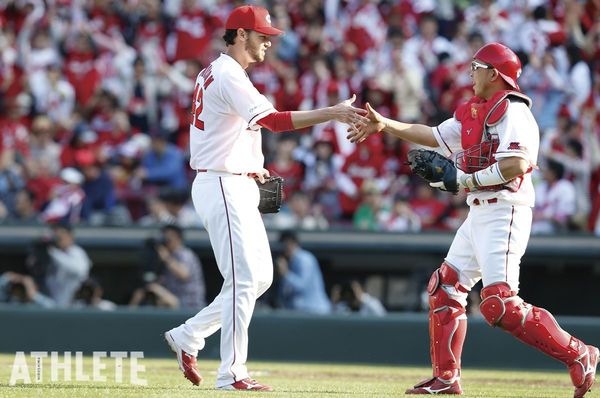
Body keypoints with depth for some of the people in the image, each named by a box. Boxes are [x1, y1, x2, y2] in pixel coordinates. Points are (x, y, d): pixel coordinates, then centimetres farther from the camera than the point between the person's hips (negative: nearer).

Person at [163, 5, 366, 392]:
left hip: (237, 188, 10)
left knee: (260, 277, 12)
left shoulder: (213, 74, 16)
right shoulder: (229, 77, -16)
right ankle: (232, 374, -7)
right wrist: (332, 113, -34)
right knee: (244, 280, -9)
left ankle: (188, 336, 17)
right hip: (222, 187, -10)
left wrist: (248, 165, 13)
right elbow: (274, 120, -28)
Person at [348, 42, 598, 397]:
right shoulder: (473, 113, 17)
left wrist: (467, 179, -17)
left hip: (505, 212, -10)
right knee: (445, 288, 10)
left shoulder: (511, 111, -11)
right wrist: (385, 125, 16)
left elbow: (517, 164, -23)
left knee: (500, 305, -18)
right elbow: (434, 135, 22)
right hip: (479, 214, 10)